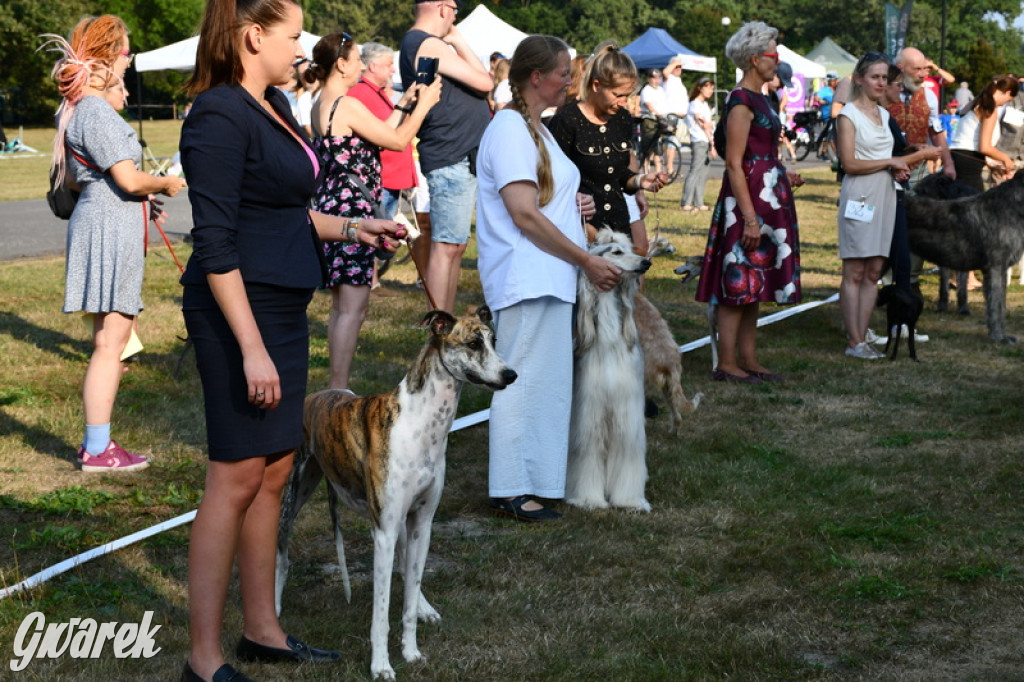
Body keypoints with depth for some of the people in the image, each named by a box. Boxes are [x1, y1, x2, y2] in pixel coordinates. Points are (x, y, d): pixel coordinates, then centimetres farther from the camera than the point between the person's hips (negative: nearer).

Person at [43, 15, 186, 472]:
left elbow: (71, 179, 24)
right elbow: (129, 179, -21)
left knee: (114, 338, 15)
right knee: (109, 341, -6)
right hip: (109, 227, -10)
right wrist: (166, 185, -2)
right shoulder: (97, 113, -16)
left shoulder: (79, 109, 16)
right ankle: (97, 450, -1)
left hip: (104, 225, 10)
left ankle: (95, 442, 21)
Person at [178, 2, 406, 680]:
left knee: (275, 470, 13)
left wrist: (351, 228, 12)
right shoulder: (219, 115, -15)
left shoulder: (274, 104, 13)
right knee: (237, 477, -5)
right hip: (239, 310, -9)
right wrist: (251, 348, -23)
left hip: (283, 310, 9)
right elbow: (214, 244, -20)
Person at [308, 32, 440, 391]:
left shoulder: (322, 105, 13)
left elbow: (378, 134, 17)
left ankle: (337, 386, 19)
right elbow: (397, 140, -10)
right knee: (353, 306, -7)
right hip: (351, 209, -10)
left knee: (341, 304, 14)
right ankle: (339, 390, -7)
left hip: (332, 206, 10)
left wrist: (404, 104, 18)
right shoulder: (348, 106, -16)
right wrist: (423, 104, 2)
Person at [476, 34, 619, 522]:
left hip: (549, 277, 10)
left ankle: (537, 480, 20)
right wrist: (587, 260, -15)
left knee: (547, 382, 13)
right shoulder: (509, 129, -13)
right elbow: (524, 213, -20)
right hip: (527, 279, -10)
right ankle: (511, 492, -1)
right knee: (525, 381, -7)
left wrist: (572, 204, 9)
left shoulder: (534, 129, 19)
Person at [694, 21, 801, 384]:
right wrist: (750, 218, -22)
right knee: (739, 283, -6)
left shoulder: (758, 99, 14)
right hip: (748, 201, -10)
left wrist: (783, 177, 18)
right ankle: (726, 364, -1)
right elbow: (734, 163, -19)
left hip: (766, 200, 10)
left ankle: (748, 360, 17)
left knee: (754, 284, 12)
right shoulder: (741, 102, -14)